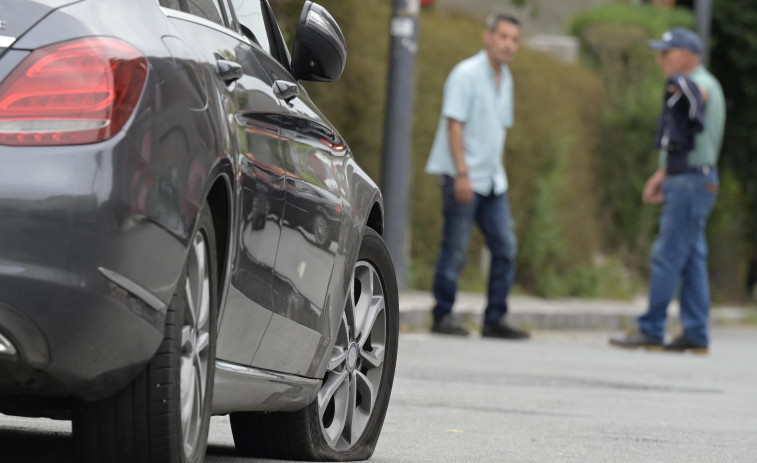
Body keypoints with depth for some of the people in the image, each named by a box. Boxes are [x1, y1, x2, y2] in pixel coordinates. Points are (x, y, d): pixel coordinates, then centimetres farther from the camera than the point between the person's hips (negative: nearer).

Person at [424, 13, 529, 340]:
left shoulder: (505, 79, 14)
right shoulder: (466, 74, -10)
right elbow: (454, 124, -15)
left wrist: (496, 172, 16)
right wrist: (462, 174, -21)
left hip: (492, 180, 8)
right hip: (462, 177, -8)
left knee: (505, 247, 2)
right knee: (455, 250, -3)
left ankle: (495, 319, 6)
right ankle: (442, 317, 6)